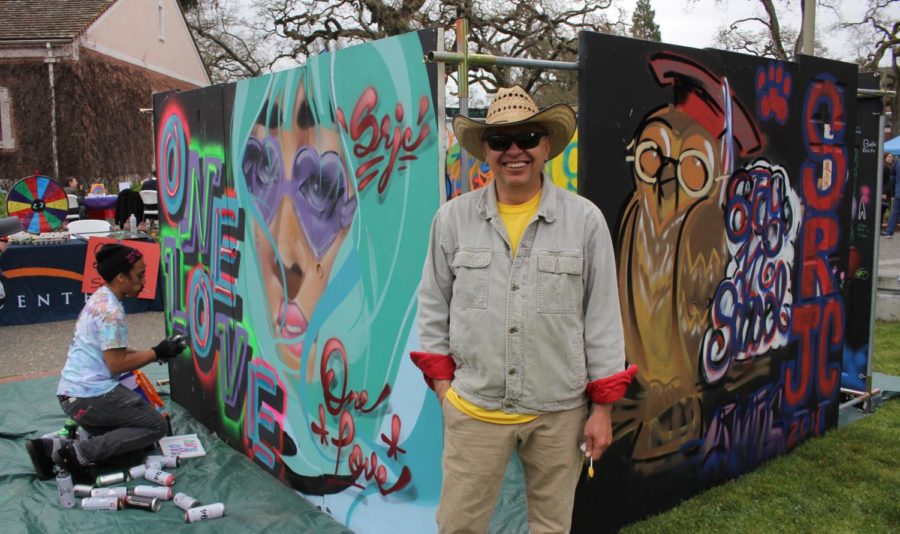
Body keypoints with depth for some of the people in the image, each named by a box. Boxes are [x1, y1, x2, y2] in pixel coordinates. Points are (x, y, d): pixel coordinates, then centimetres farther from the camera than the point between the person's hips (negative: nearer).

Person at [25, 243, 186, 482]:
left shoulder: (100, 299, 13)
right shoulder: (111, 310, -18)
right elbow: (117, 365, -18)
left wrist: (151, 352, 12)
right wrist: (157, 352, -7)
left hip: (73, 393, 10)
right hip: (91, 396, -10)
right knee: (156, 425, -3)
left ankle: (53, 448, 4)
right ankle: (80, 453, -11)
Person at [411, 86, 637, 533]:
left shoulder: (585, 219, -4)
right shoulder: (453, 218, -1)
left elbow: (602, 317, 0)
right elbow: (433, 307, 7)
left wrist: (602, 406, 1)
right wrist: (442, 383, 5)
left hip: (559, 411, 0)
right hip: (474, 408, 1)